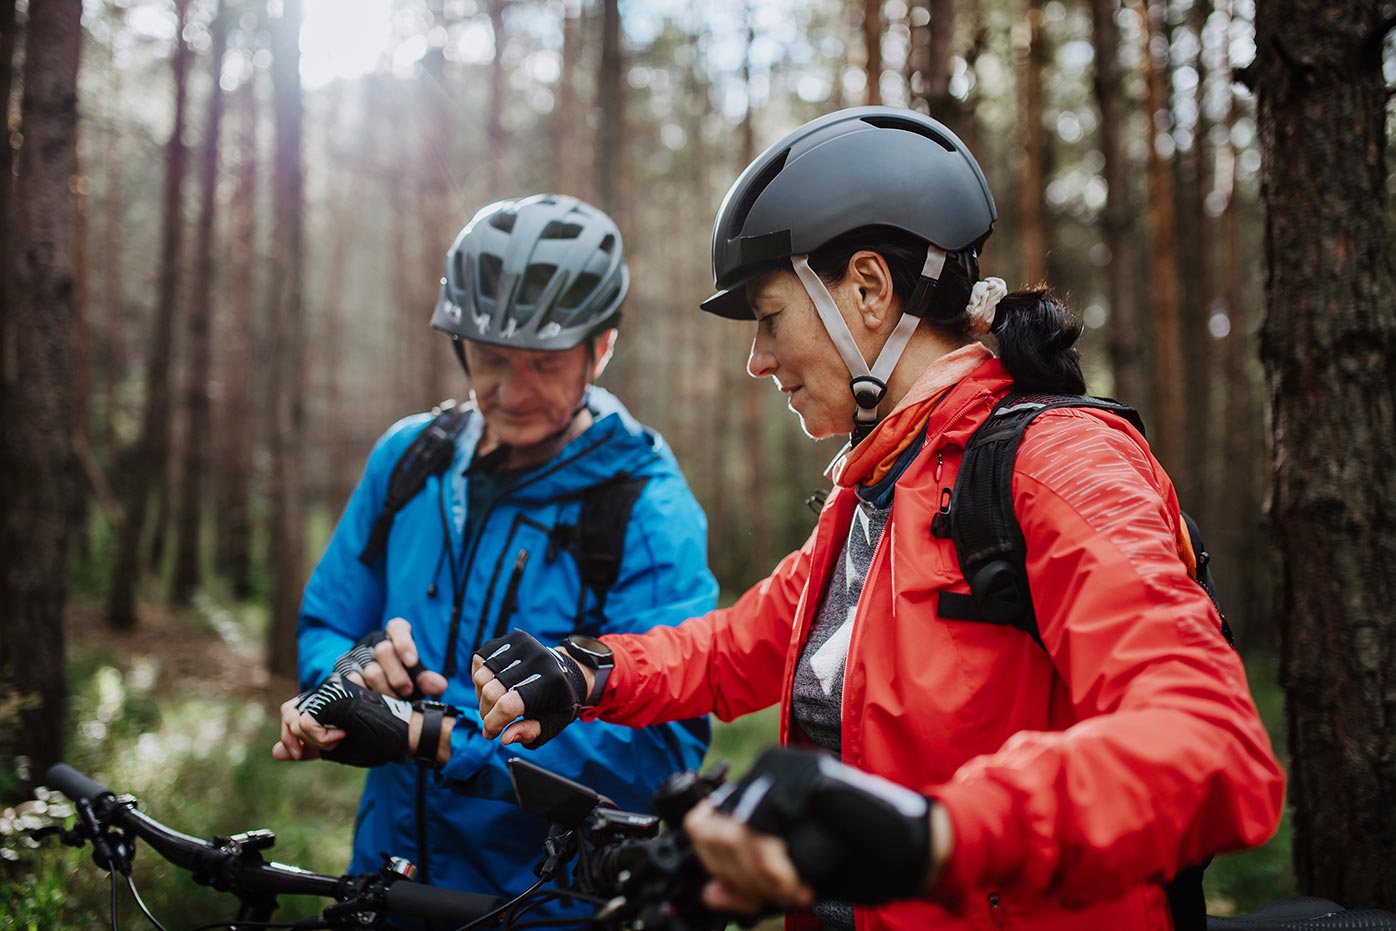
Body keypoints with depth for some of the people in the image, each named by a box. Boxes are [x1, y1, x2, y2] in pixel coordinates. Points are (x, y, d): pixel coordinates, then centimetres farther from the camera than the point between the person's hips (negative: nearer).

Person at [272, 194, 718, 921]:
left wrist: (434, 736, -32)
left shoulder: (647, 510, -17)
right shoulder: (407, 458, -1)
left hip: (552, 895, -4)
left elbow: (662, 747, -25)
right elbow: (322, 625, 5)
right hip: (389, 867, 4)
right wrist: (354, 672, -19)